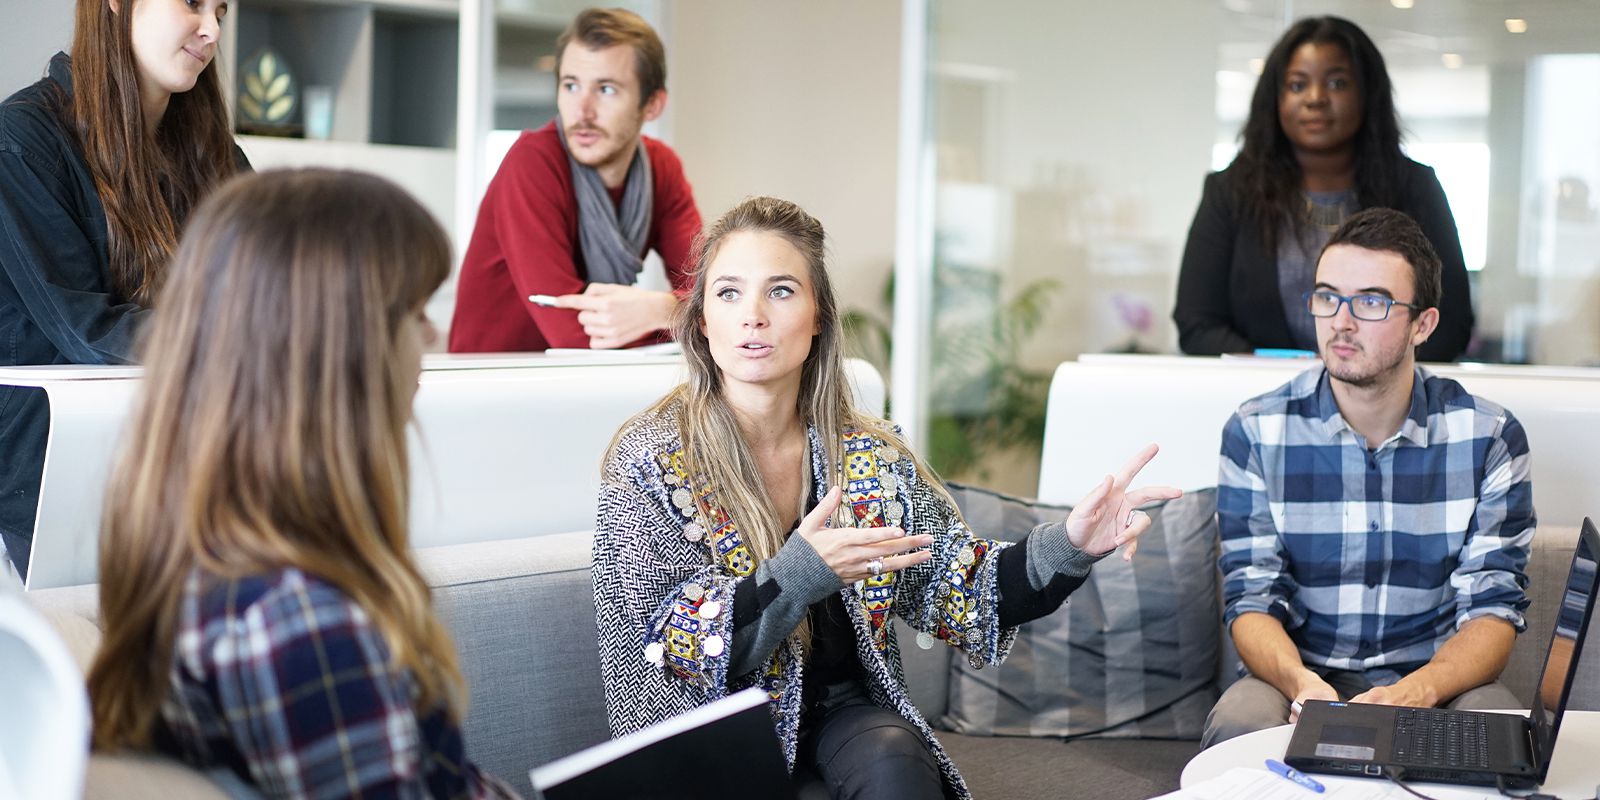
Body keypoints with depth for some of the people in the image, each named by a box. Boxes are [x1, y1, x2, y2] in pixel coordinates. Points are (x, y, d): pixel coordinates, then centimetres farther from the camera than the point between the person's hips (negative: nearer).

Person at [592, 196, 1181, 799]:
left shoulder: (872, 456, 2)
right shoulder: (649, 459, -9)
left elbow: (956, 592, 3)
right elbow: (664, 646, -14)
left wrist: (1066, 546, -15)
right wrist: (799, 574, -28)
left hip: (842, 705, 3)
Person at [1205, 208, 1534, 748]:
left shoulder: (1489, 436, -3)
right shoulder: (1256, 433, -2)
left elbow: (1493, 608, -5)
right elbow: (1252, 600, -5)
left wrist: (1417, 692, -27)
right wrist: (1301, 682, -29)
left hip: (1435, 685, 1)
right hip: (1300, 678, 0)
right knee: (1238, 726, -34)